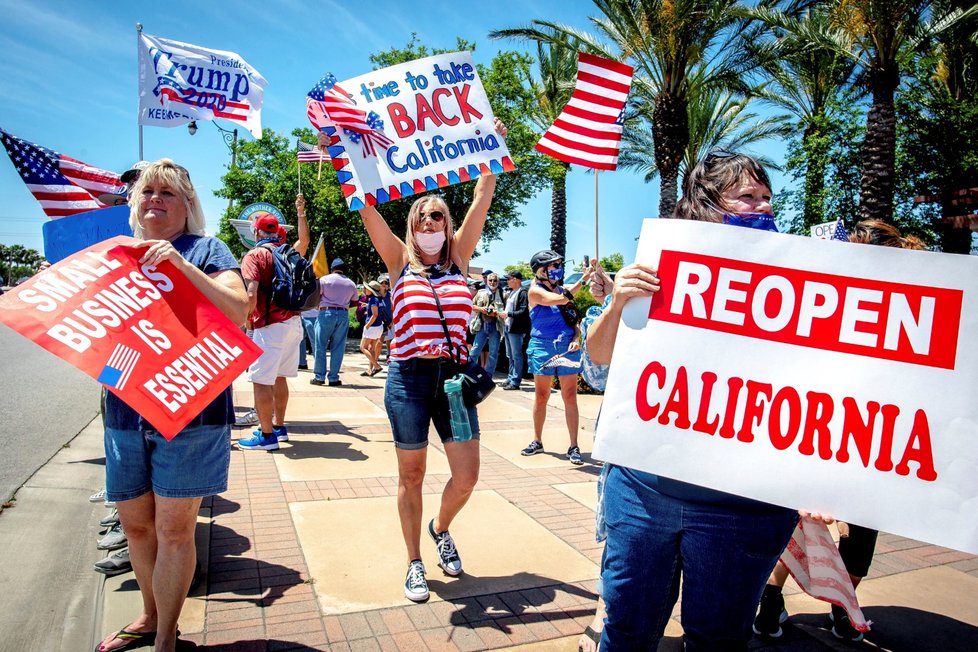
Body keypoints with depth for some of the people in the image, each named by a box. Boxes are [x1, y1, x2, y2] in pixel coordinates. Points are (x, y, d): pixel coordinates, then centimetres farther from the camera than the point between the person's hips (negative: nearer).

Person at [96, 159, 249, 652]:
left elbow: (238, 311, -14)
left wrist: (181, 264, -22)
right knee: (135, 523, 16)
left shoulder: (205, 250, 1)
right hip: (125, 405, 5)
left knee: (174, 529, 2)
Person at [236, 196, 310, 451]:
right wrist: (301, 213, 38)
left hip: (270, 326, -7)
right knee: (279, 377, 18)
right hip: (294, 322, 8)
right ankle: (279, 427, 27)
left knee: (260, 380, -2)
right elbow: (304, 241, 33)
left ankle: (267, 435, 1)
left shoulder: (254, 255, -7)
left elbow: (251, 294, -18)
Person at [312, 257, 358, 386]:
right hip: (344, 315, 3)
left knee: (320, 346, 4)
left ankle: (320, 377, 3)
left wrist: (319, 305, 15)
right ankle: (333, 378, 5)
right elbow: (354, 302, 16)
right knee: (338, 348, 5)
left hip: (327, 313, -3)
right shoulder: (351, 284, 10)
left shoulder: (324, 279, 0)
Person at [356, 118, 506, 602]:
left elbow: (482, 198, 4)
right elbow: (366, 204, -2)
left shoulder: (458, 257, 8)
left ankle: (441, 528, 34)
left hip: (454, 376, 2)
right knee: (411, 475, 9)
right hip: (409, 378, -1)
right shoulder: (400, 261, 4)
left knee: (467, 474, 1)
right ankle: (415, 563, 27)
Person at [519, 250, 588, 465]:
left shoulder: (562, 289, 12)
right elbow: (559, 299, -21)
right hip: (543, 346, -3)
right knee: (541, 396, 7)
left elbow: (575, 319, 14)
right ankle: (537, 441, 22)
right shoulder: (535, 291, -3)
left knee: (570, 397, 0)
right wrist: (583, 280, -17)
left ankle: (573, 447, 4)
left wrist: (576, 338, -5)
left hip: (567, 346, 3)